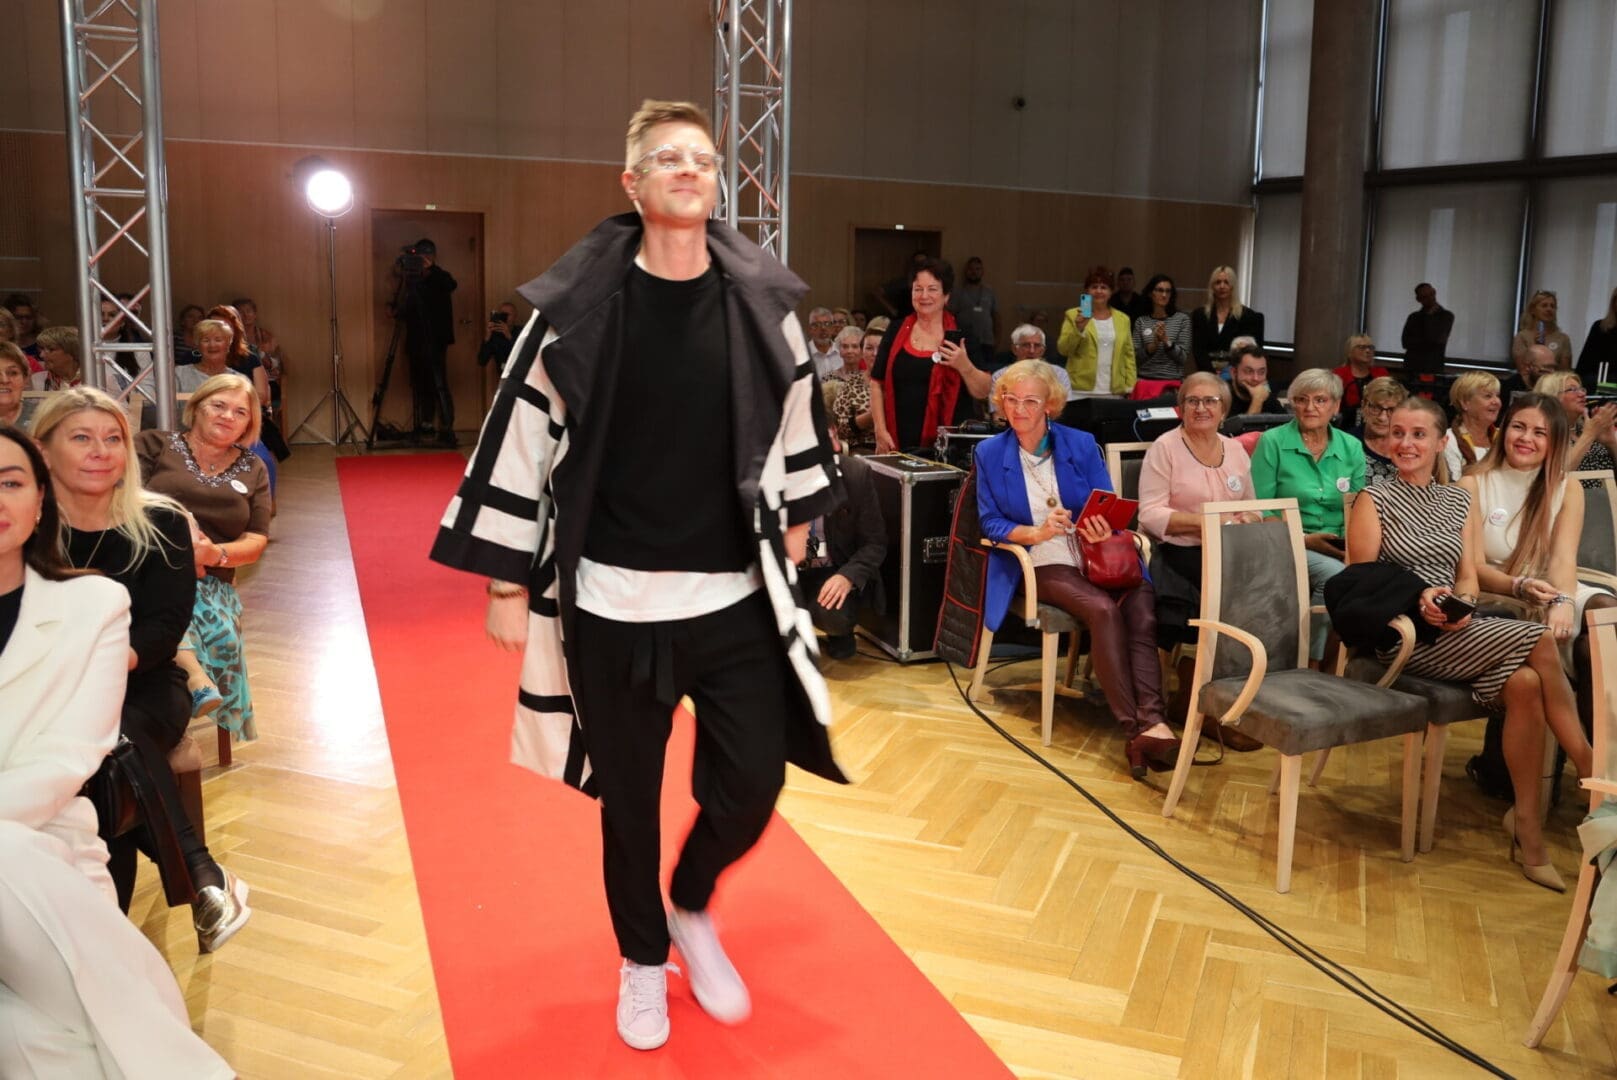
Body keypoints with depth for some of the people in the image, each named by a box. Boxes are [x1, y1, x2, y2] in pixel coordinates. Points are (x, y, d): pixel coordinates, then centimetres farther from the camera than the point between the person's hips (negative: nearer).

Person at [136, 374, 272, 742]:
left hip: (211, 581, 2)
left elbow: (256, 541, 13)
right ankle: (191, 668, -55)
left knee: (223, 637, -34)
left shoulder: (253, 470, 21)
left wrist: (216, 553, -10)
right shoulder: (153, 445, 14)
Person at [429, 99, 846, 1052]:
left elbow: (797, 425, 14)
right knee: (630, 798, 12)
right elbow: (519, 441, -3)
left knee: (752, 787, 6)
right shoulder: (574, 307, -8)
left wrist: (794, 536, 19)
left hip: (737, 597, 2)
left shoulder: (764, 302, 0)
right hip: (614, 602, -2)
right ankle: (642, 959, 38)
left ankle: (691, 908, 39)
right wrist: (508, 584, -2)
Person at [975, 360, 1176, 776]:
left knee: (1140, 605, -31)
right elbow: (991, 523, 2)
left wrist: (1103, 529, -20)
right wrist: (1037, 533, -17)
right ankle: (1139, 729, -34)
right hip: (1041, 565, -2)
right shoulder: (989, 453, 7)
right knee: (1103, 610, -32)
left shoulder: (1081, 444, 9)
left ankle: (1150, 723, -41)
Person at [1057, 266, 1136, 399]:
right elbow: (1063, 349, -2)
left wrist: (1130, 388, 4)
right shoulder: (1073, 315, 5)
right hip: (1081, 392, -2)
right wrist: (1078, 329, -17)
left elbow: (1128, 355, 12)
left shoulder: (1122, 319, 13)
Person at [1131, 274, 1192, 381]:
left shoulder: (1182, 319, 1)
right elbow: (1136, 357, 1)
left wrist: (1166, 340, -17)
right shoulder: (1141, 321, 5)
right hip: (1145, 379, 1)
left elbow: (1183, 358, -3)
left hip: (1173, 379, -1)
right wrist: (1154, 344, -13)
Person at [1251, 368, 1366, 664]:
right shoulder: (1273, 442, 1)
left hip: (1338, 549, 4)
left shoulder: (1351, 448, 12)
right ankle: (1308, 663, -19)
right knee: (1335, 574, -33)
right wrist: (1304, 539, -14)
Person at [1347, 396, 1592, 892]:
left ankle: (1527, 823, -21)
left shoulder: (1461, 500, 18)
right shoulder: (1374, 500, 5)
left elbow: (1468, 576, 9)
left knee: (1524, 683, -29)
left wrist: (1458, 601, -14)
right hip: (1405, 636, -4)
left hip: (1455, 628, 4)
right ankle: (1592, 772, -15)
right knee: (1540, 643, -25)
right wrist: (1416, 599, -19)